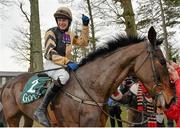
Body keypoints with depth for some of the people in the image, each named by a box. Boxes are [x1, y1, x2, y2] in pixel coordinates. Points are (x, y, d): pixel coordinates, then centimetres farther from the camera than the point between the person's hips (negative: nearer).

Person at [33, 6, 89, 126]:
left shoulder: (70, 35, 15)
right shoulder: (51, 32, -6)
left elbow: (84, 42, 21)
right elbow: (50, 52, -17)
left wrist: (85, 26, 10)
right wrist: (67, 62, -30)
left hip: (66, 64, 8)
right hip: (51, 63, -8)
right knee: (63, 76, -39)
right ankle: (41, 110, -37)